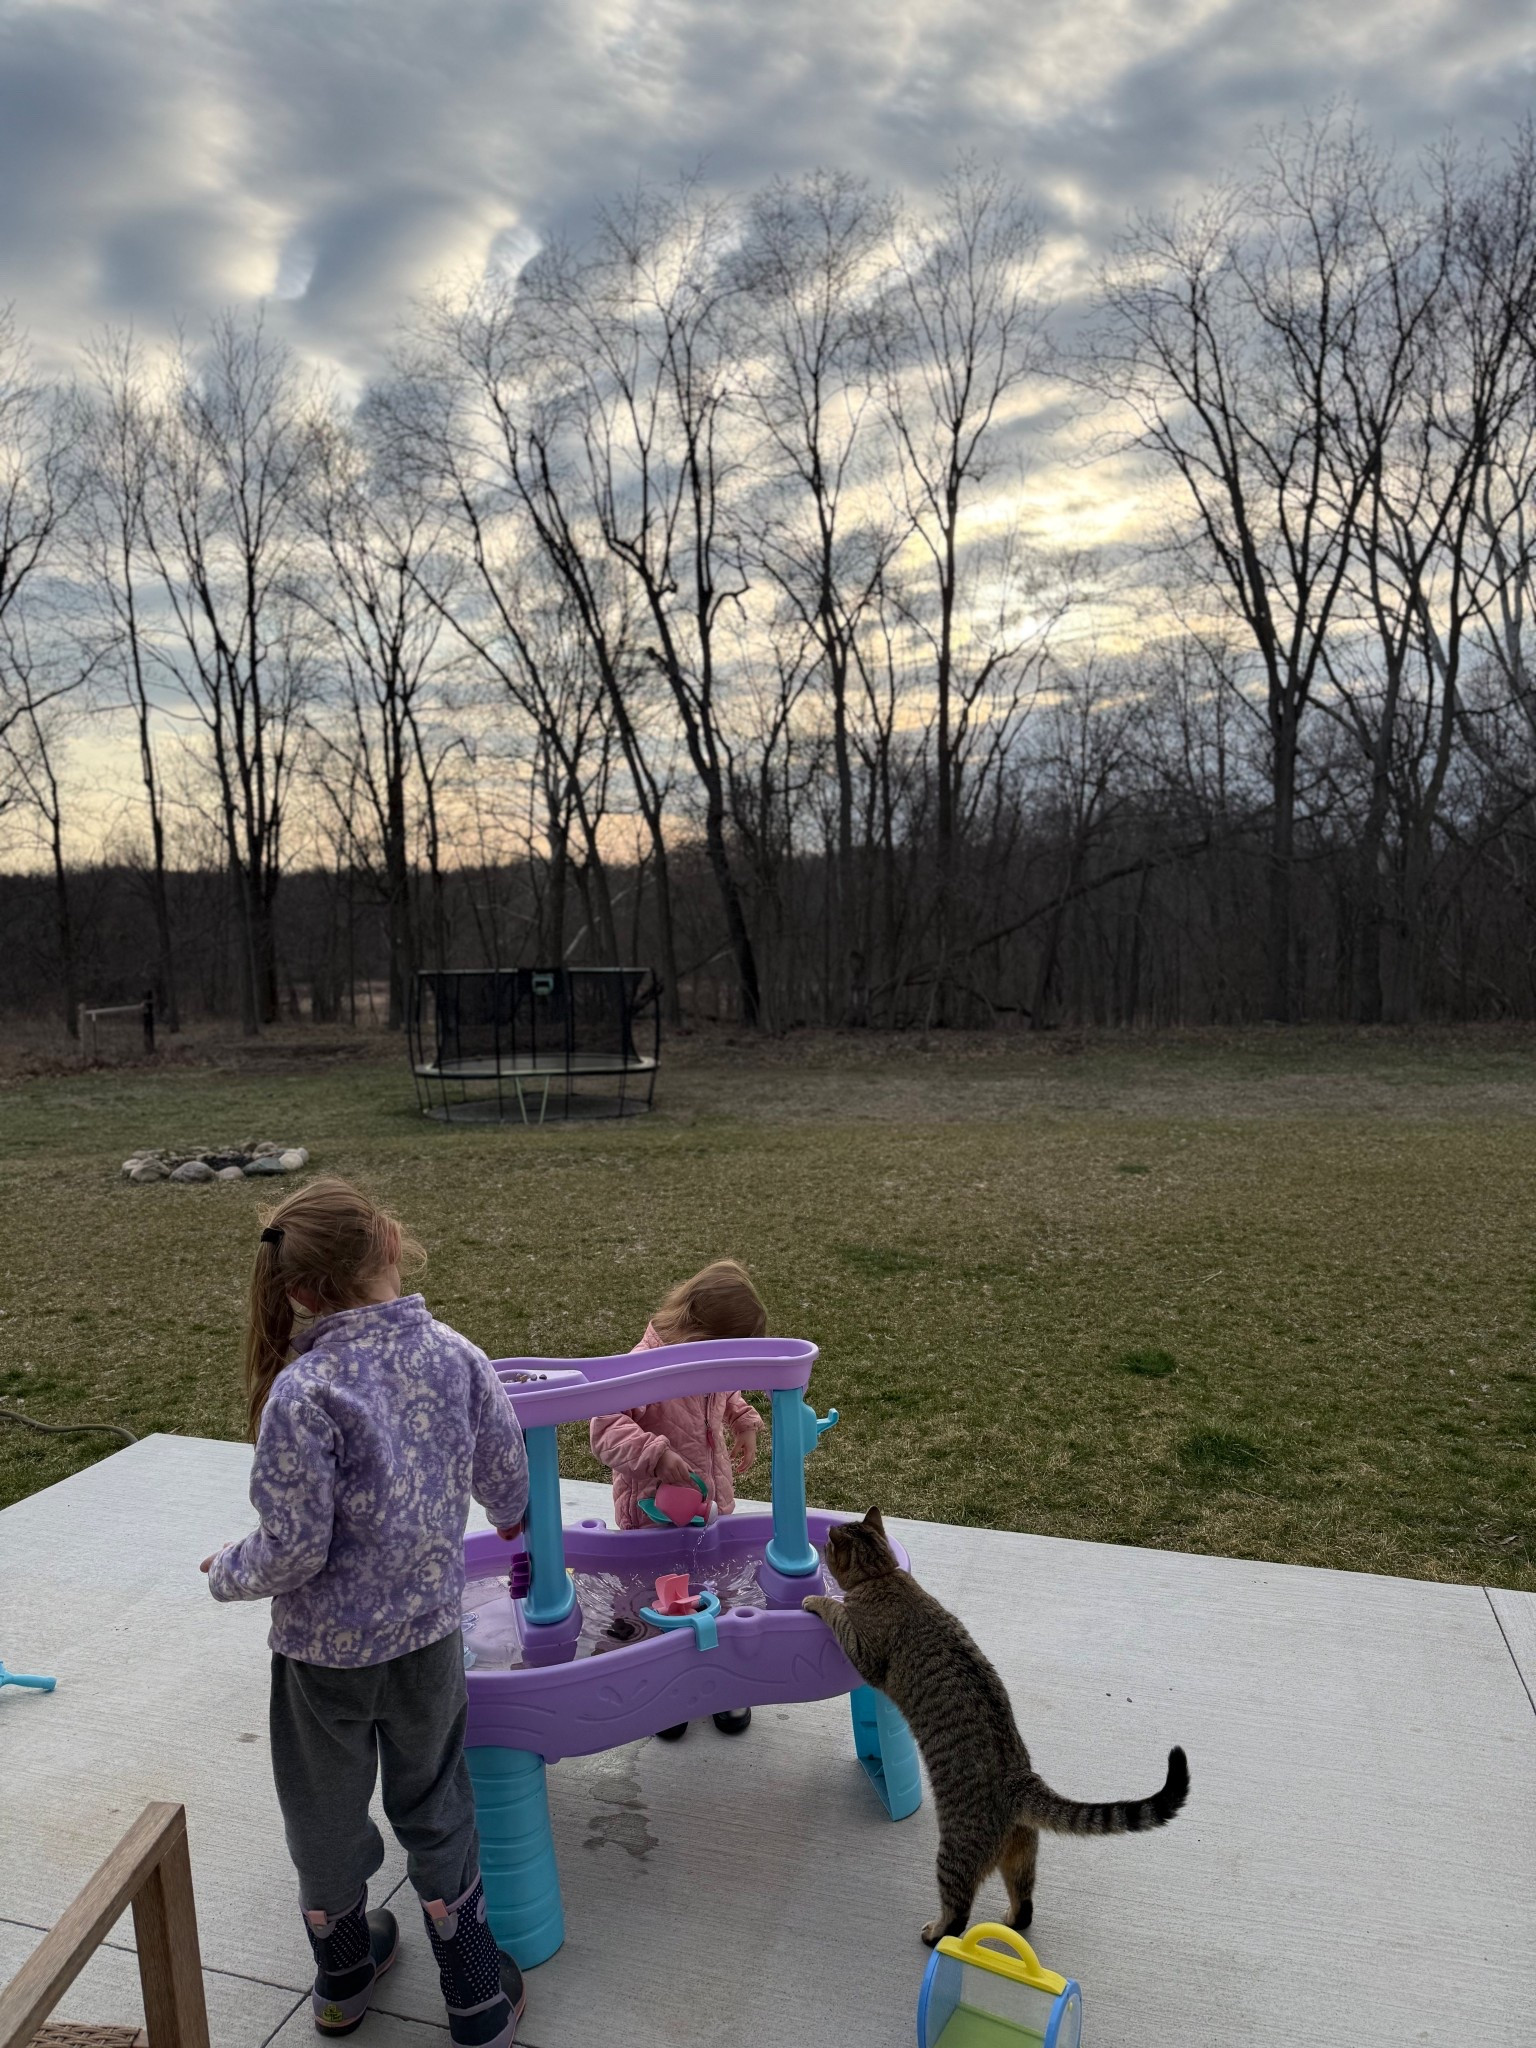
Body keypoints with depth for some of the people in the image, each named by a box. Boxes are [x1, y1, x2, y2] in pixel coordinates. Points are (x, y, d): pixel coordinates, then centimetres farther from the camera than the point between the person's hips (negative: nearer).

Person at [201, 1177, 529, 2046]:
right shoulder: (456, 1355, -13)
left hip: (326, 1645, -3)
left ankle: (344, 1974, 50)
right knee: (436, 1810, 24)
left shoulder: (304, 1391, -26)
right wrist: (510, 1515, 23)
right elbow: (506, 1476, 0)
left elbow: (294, 1547, -21)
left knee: (327, 1812, 24)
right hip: (428, 1629, 3)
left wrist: (229, 1573, 1)